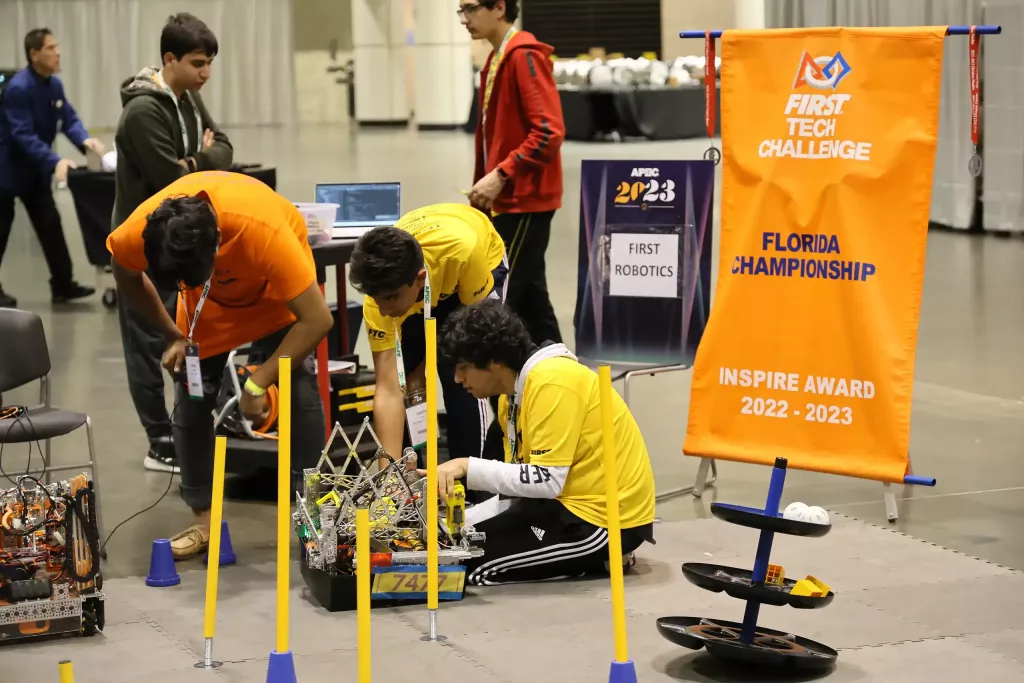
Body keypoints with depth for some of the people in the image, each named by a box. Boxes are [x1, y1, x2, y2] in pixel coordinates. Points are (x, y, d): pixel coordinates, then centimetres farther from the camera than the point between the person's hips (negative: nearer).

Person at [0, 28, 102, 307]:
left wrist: (85, 140, -20)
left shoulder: (54, 84, 3)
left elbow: (69, 119, 2)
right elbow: (24, 135, -31)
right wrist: (55, 162, -40)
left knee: (50, 225, 5)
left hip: (34, 169, 8)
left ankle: (62, 285, 7)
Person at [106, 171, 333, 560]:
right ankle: (204, 519, 9)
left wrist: (258, 384, -34)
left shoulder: (264, 228, -46)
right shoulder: (137, 233, -35)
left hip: (275, 288, -3)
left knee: (299, 390, -17)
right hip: (209, 300, 3)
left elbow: (317, 319, -40)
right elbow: (128, 278, -7)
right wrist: (172, 335, -12)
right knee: (191, 399, -5)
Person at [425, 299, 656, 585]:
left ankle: (598, 559, -3)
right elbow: (522, 484, 9)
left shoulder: (551, 382, -20)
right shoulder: (515, 392, 10)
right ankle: (588, 556, 9)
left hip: (606, 516, -10)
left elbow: (547, 481, -25)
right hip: (574, 503, 10)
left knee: (464, 561, -13)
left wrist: (468, 467, -22)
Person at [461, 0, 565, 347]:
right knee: (527, 293, 12)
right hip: (509, 199, 10)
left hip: (524, 200, -10)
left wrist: (499, 176, -22)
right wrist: (485, 187, 14)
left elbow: (549, 131, -22)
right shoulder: (496, 60, 15)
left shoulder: (525, 56, -14)